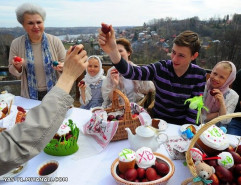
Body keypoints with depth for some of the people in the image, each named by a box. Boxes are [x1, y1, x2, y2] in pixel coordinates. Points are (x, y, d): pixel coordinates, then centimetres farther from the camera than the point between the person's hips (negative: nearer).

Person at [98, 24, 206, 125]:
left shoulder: (199, 76, -9)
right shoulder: (160, 68, -11)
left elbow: (194, 110, -6)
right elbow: (132, 73, -26)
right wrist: (112, 51, -41)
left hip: (182, 125, 0)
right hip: (157, 121, 0)